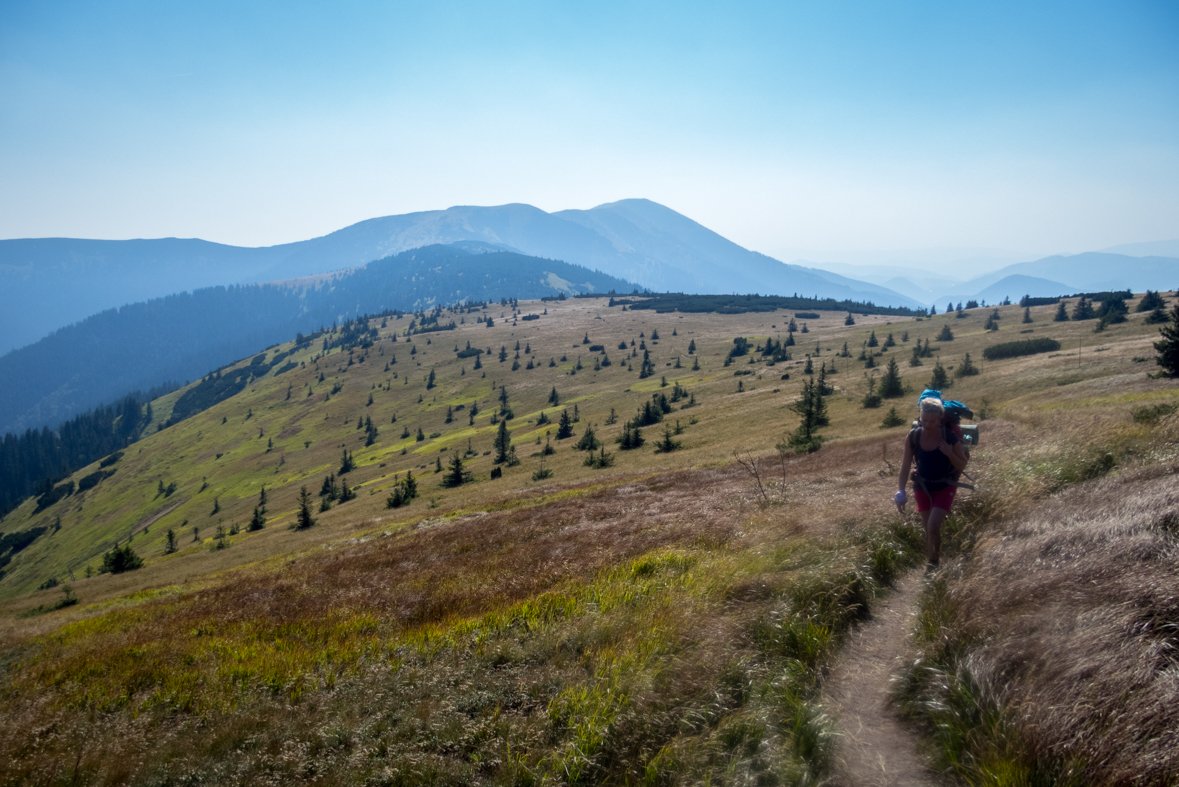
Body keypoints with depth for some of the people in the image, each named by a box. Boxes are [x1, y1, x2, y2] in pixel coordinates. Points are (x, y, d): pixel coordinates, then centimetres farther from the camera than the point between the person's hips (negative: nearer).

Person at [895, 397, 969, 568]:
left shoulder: (950, 438, -19)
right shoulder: (913, 437, -14)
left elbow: (962, 466, -7)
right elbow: (905, 466, -7)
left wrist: (950, 454, -27)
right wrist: (900, 493, -15)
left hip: (945, 488, -3)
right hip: (923, 487, 3)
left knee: (933, 527, -17)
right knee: (928, 528, 13)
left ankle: (934, 559, 8)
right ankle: (931, 563, 34)